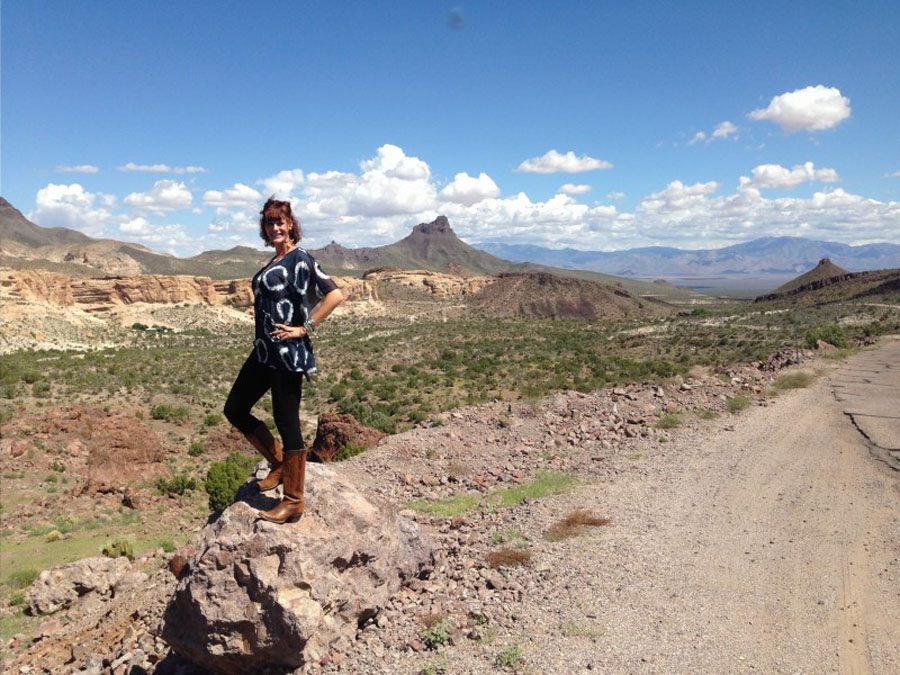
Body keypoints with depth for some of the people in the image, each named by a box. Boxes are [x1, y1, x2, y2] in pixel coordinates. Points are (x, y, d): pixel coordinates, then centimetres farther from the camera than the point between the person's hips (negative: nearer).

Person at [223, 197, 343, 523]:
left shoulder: (300, 259, -11)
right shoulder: (274, 261, 15)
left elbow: (335, 295, -22)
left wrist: (304, 328, -18)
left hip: (288, 353, -10)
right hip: (264, 351, 10)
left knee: (287, 422, -2)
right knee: (235, 410, 15)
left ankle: (293, 502, 10)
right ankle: (278, 463, 30)